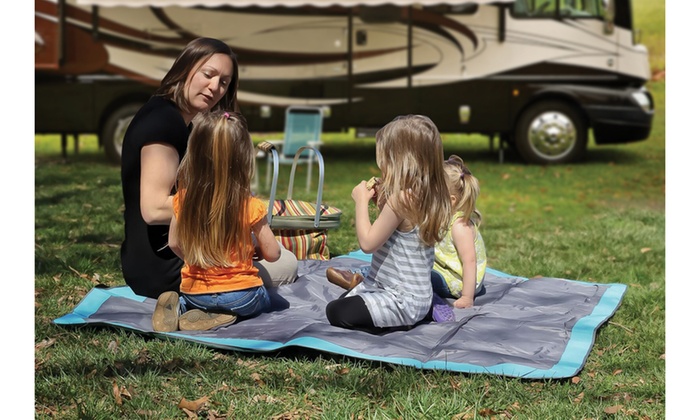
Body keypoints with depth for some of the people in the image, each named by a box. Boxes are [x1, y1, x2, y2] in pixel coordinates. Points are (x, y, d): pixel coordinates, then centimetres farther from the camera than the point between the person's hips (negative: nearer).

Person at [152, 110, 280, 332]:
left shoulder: (183, 200, -8)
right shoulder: (250, 206, -17)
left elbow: (174, 244, 5)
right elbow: (272, 254, -8)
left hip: (194, 293, 5)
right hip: (240, 295, -4)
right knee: (266, 299, 26)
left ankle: (179, 308, 2)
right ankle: (219, 316, -2)